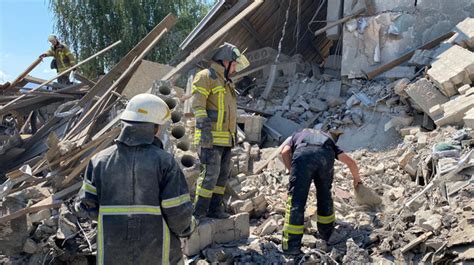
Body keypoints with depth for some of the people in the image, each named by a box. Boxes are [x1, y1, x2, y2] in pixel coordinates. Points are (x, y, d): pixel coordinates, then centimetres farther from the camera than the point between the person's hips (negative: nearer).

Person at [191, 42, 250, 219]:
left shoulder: (226, 83, 24)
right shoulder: (206, 76, -4)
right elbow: (197, 104, -15)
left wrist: (233, 135, 23)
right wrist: (205, 128, -24)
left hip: (225, 138, 9)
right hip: (211, 137, -9)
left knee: (223, 174, 10)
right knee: (210, 173, -11)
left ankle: (215, 209, 18)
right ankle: (199, 213, -3)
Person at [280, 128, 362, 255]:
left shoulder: (297, 135, 40)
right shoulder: (329, 140, 43)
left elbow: (285, 152, 17)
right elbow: (350, 162, 35)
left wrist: (294, 174, 20)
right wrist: (357, 179, 51)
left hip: (303, 154, -2)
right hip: (325, 155, 2)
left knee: (296, 200, 2)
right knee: (324, 195, 24)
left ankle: (292, 245, 0)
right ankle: (327, 234, 36)